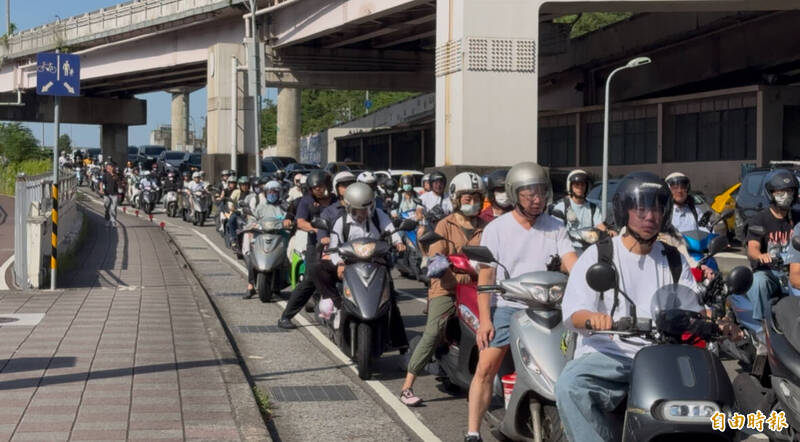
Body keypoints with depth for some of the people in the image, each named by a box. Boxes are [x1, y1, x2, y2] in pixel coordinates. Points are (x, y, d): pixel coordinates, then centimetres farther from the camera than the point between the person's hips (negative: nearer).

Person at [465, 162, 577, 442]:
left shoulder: (555, 228, 8)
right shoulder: (496, 228, 2)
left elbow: (572, 263, -4)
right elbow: (485, 276, -2)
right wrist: (484, 319, -10)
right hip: (507, 306, -2)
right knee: (486, 367, -12)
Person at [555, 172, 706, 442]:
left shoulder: (674, 260, 17)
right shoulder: (598, 255, 5)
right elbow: (572, 313, -5)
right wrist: (592, 318, -29)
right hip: (607, 354, -2)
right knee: (570, 386, -33)